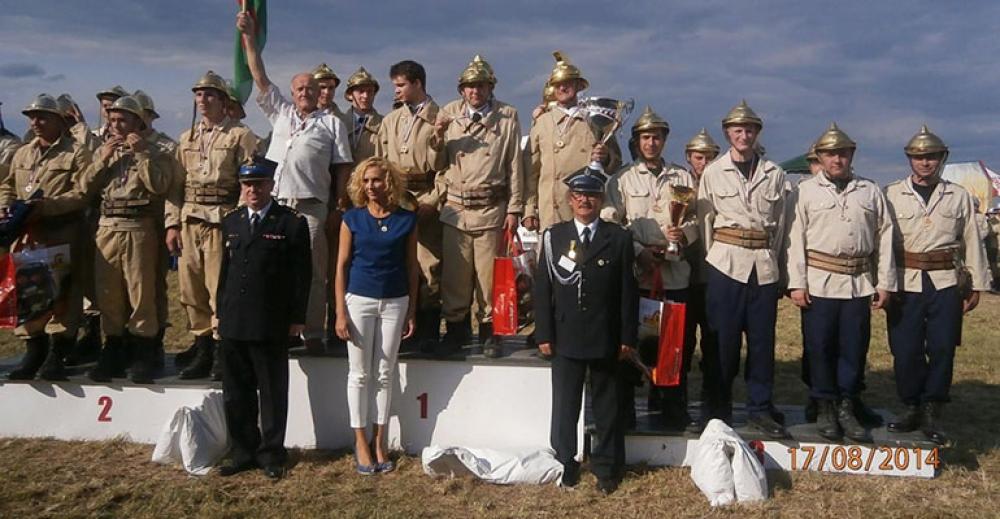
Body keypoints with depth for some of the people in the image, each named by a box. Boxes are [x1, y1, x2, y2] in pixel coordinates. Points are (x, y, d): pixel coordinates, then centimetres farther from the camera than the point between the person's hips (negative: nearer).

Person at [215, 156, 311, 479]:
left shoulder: (292, 223, -5)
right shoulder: (231, 221, 12)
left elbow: (302, 275, -6)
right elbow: (225, 269, 15)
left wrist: (297, 318, -8)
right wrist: (220, 311, 12)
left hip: (271, 326, -5)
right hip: (233, 324, 5)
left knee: (273, 394, 6)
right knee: (236, 394, 12)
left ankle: (272, 454, 18)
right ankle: (243, 452, 25)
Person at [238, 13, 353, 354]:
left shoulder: (331, 123, 13)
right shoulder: (280, 114, 23)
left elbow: (342, 168, 7)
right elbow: (260, 78, 19)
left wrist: (338, 206, -1)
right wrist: (249, 37, 13)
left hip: (310, 207, -3)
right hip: (274, 204, 3)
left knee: (312, 272, -4)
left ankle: (313, 335, 0)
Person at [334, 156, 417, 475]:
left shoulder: (406, 220, 1)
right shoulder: (352, 219, -1)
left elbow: (411, 266, 5)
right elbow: (342, 266, 0)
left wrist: (412, 311, 3)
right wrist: (340, 312, -5)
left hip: (395, 302, 1)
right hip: (359, 300, -1)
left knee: (385, 373, 8)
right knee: (360, 373, 5)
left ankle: (380, 442, 19)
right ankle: (361, 442, 16)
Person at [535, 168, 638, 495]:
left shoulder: (619, 238, 2)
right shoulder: (553, 237, 5)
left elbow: (628, 292, 0)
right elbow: (542, 289, 2)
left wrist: (628, 338, -4)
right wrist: (543, 334, -4)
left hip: (606, 340, 0)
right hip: (566, 338, 1)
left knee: (607, 405, 10)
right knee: (565, 405, 7)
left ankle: (606, 467, 24)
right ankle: (564, 464, 21)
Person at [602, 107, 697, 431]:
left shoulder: (683, 178, 15)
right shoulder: (622, 179, 8)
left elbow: (697, 219, 14)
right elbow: (609, 224, 1)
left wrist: (684, 234, -8)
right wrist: (639, 251, -9)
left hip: (676, 271, 2)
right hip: (635, 272, -2)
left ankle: (673, 409, 15)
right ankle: (625, 408, 10)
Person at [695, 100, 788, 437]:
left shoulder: (774, 174, 8)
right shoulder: (713, 173, 4)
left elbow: (780, 224, 12)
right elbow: (705, 222, 7)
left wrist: (771, 260, 9)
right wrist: (712, 261, 5)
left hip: (764, 265, 2)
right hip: (725, 262, -2)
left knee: (762, 338, 4)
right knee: (723, 338, 1)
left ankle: (760, 407, 16)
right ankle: (718, 409, 12)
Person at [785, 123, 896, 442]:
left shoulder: (870, 191, 12)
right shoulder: (806, 191, 4)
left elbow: (884, 238, 10)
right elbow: (796, 238, -1)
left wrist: (885, 283, 5)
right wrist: (797, 283, -8)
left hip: (859, 283, 2)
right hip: (819, 282, -2)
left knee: (855, 347, 5)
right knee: (820, 348, 1)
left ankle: (846, 408, 17)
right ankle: (825, 409, 14)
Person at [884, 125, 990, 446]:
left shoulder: (959, 197, 9)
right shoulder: (891, 195, 3)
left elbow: (972, 242, 12)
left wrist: (977, 285, 9)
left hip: (945, 285, 1)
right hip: (905, 284, -1)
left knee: (942, 349, 0)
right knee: (906, 351, 0)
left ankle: (932, 414, 13)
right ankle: (911, 408, 17)